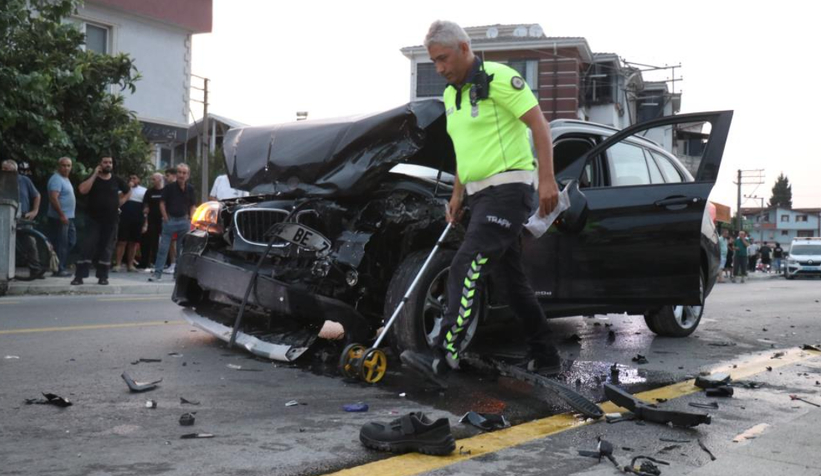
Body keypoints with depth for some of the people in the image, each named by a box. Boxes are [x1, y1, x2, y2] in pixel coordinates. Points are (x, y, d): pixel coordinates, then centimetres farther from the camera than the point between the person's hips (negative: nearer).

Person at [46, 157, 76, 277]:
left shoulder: (65, 179, 18)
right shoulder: (56, 179, -14)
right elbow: (53, 198, -23)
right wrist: (62, 215, -25)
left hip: (68, 217, 10)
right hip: (59, 218, -10)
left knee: (71, 241, 14)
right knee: (60, 244, -7)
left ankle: (63, 266, 19)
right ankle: (59, 269, -2)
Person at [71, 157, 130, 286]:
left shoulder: (117, 180, 7)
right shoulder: (92, 178, 1)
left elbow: (128, 192, 23)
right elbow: (82, 190, -19)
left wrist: (120, 202, 8)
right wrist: (95, 174, -15)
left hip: (111, 220, 2)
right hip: (94, 219, -2)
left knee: (107, 248, 5)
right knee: (88, 246, -8)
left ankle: (103, 276, 12)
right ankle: (79, 276, -7)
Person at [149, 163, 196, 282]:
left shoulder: (190, 189, 6)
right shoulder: (169, 187, -3)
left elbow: (193, 206, 14)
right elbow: (162, 203, 1)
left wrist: (190, 218, 1)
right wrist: (165, 217, -6)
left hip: (184, 220, 3)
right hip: (170, 220, -3)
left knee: (182, 249, 8)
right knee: (163, 247, -3)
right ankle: (157, 272, 2)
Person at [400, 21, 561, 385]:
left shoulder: (499, 78, -10)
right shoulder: (451, 94, 16)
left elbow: (539, 124, -14)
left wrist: (547, 179, -22)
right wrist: (457, 195, 20)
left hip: (508, 189, -9)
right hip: (481, 194, 9)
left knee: (466, 268, -19)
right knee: (513, 278, 12)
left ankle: (442, 357, -22)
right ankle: (544, 357, 22)